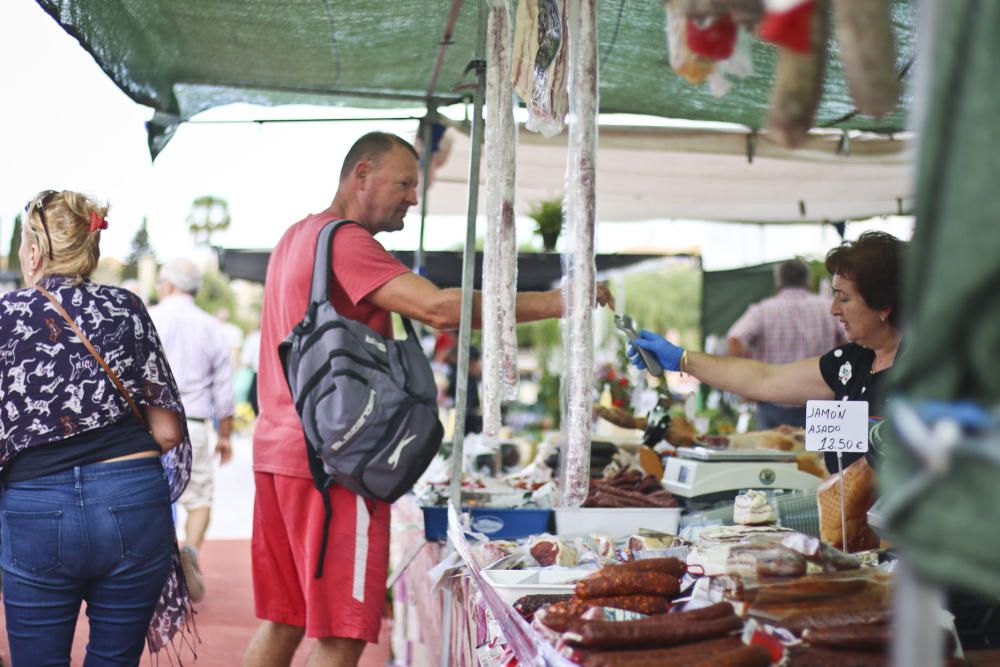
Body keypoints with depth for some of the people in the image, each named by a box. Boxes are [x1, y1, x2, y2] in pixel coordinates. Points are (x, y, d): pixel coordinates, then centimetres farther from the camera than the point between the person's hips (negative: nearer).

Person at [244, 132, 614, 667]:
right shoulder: (344, 240, -13)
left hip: (279, 450, 10)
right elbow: (439, 308, -25)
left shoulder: (297, 236, 19)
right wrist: (555, 303, -23)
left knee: (283, 621, 14)